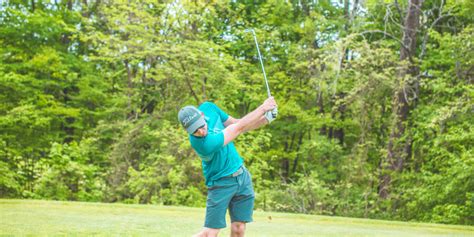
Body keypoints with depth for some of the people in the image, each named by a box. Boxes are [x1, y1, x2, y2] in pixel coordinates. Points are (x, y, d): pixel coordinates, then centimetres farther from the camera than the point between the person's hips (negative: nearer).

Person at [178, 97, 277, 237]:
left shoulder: (208, 107, -9)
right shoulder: (203, 144, -32)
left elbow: (237, 124, 3)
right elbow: (238, 128, -24)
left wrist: (266, 119, -12)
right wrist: (263, 107, -15)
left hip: (242, 175, 7)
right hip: (221, 183, -6)